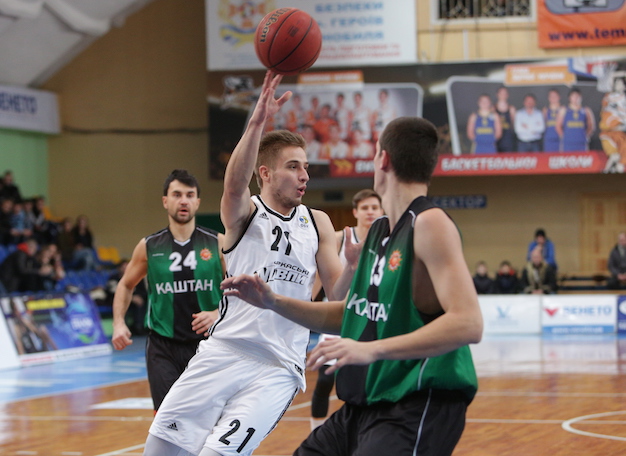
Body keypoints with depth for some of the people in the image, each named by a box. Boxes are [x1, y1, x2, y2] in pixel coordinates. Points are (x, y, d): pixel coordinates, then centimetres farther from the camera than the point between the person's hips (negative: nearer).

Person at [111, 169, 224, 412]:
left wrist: (218, 314, -15)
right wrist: (119, 323, 3)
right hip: (163, 348, 0)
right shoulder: (149, 247, 4)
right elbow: (126, 285, 18)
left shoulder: (217, 244, 0)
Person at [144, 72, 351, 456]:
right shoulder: (244, 213, 0)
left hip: (278, 367, 0)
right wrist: (259, 120, -40)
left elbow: (337, 294, 8)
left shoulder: (318, 223, 10)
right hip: (224, 351, 0)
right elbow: (235, 183, -24)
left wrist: (354, 266, -15)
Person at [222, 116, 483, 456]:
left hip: (417, 411, -9)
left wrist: (372, 349, -33)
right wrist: (274, 302, 12)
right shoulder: (377, 232, 13)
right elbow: (349, 314, 24)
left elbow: (468, 324, -26)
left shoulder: (430, 224, -15)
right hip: (365, 405, 9)